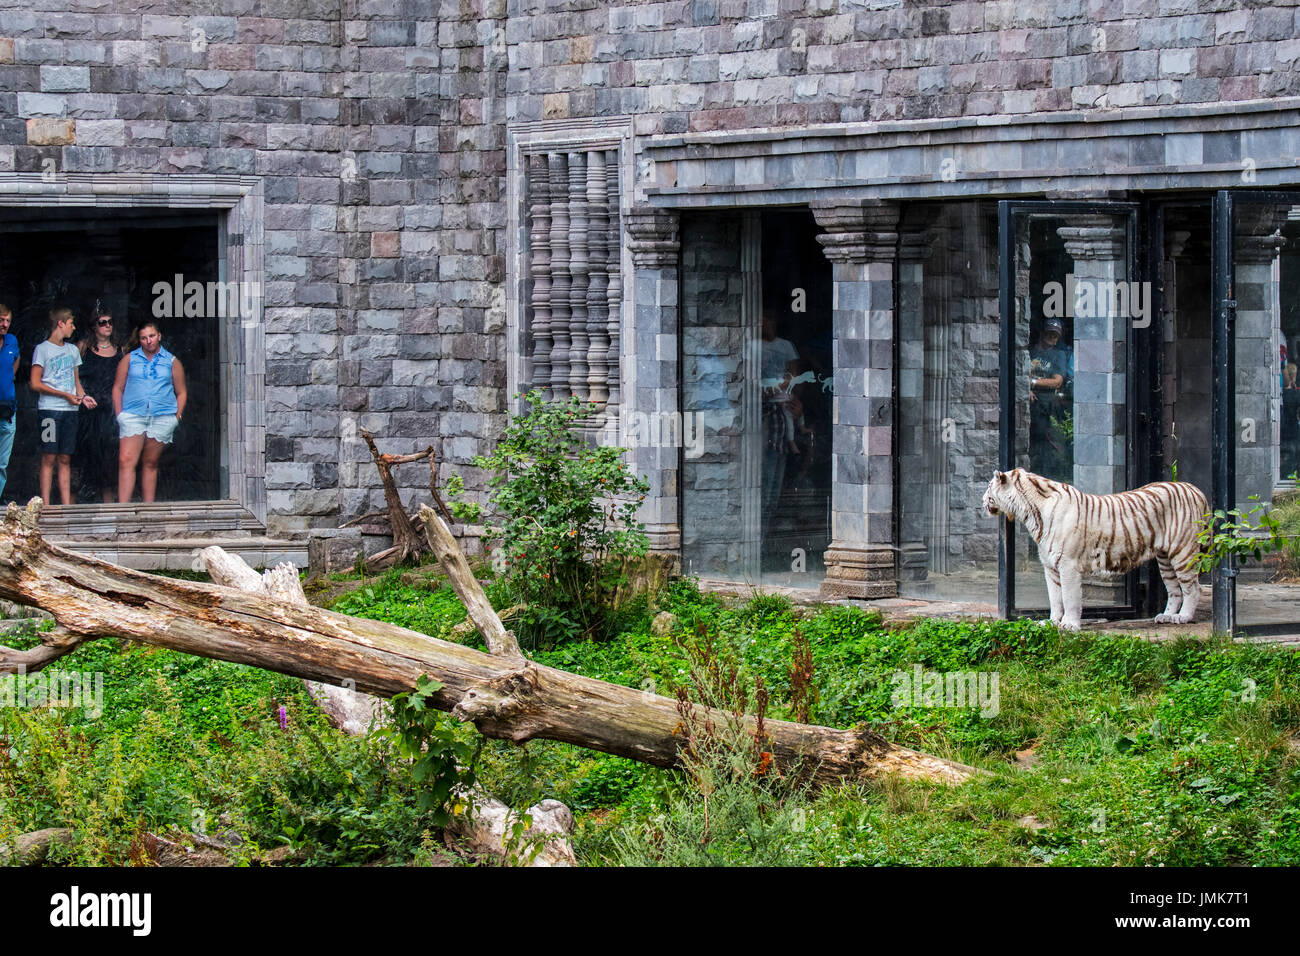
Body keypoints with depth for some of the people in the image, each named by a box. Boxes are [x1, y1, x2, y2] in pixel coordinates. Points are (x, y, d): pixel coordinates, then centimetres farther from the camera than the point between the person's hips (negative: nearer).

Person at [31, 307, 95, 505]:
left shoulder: (72, 350, 18)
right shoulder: (43, 349, -1)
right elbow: (35, 384, -7)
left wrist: (83, 396, 3)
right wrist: (65, 395, -10)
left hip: (70, 409, 5)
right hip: (50, 409, -5)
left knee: (65, 459, 4)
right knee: (49, 458, -8)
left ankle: (67, 504, 3)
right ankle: (45, 504, -9)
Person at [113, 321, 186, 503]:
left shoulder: (171, 362, 12)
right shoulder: (129, 359, 12)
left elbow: (181, 393, 14)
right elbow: (118, 388, 12)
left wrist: (177, 417, 3)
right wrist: (119, 414, 2)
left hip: (162, 418, 1)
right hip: (132, 416, -1)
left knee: (150, 464, 4)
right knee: (126, 461, -14)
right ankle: (123, 507, -19)